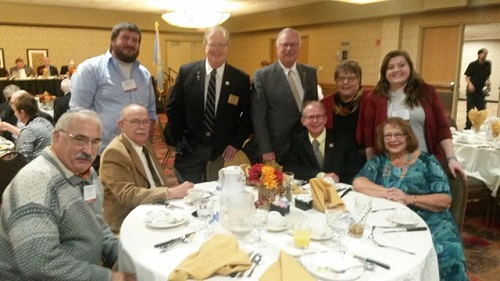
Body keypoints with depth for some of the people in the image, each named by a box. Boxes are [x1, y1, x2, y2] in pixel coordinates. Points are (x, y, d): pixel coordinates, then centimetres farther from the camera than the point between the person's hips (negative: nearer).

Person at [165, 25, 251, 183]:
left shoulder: (241, 79, -3)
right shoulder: (186, 72, -3)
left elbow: (247, 115, 4)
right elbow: (173, 109, 3)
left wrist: (236, 143, -4)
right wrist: (178, 140, -1)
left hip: (222, 152, 0)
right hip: (189, 149, 0)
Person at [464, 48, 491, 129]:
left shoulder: (488, 64, 4)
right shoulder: (472, 64, -6)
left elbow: (488, 76, 16)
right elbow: (467, 77, -2)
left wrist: (488, 83, 0)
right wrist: (470, 83, -20)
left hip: (481, 91, 3)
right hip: (472, 90, -3)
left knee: (482, 109, 4)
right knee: (470, 109, 2)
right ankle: (468, 126, 11)